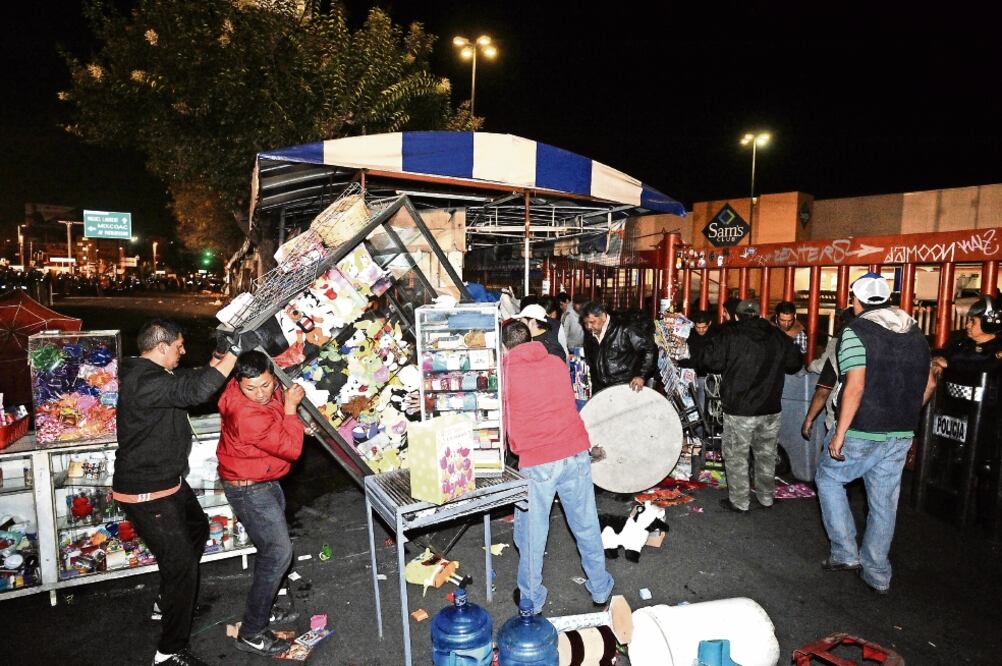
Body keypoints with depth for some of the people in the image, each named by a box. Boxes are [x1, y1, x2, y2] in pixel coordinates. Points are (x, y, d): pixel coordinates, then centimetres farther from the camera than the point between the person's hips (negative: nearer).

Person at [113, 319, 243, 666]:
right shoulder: (144, 381, -28)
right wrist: (234, 352, -34)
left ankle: (167, 602, 47)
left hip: (169, 481, 11)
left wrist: (219, 355, 1)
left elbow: (190, 379, 16)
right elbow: (196, 390, -40)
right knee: (181, 565, -3)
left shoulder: (151, 373, 5)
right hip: (147, 494, -11)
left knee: (197, 528, 29)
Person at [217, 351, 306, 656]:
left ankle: (263, 610, 40)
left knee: (272, 548, 21)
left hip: (265, 482, 10)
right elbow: (291, 449, -27)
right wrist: (290, 407, -21)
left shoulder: (268, 392, -8)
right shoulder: (249, 415, -34)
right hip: (249, 489, -10)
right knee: (278, 554, -7)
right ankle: (251, 633, 8)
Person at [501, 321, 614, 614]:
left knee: (532, 532, 12)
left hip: (537, 463, -3)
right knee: (586, 525, 16)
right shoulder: (557, 363, 9)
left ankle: (532, 598, 27)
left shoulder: (504, 371, -1)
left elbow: (501, 423, 8)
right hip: (576, 453, 4)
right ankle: (600, 589, 32)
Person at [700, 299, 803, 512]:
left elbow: (708, 360, -16)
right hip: (771, 408, 5)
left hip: (739, 409, -5)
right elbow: (795, 362, 12)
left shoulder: (729, 334, -10)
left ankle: (739, 501, 13)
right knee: (767, 455, 19)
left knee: (736, 456, 7)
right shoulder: (778, 336, 4)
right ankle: (766, 497, 32)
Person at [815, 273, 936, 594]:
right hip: (901, 436, 7)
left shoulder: (856, 331, -13)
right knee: (884, 501, 14)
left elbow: (855, 387, -22)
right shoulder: (915, 333, 9)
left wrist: (839, 434, -18)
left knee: (828, 478, 14)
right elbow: (929, 383, 14)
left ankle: (845, 552, 13)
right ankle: (876, 573, 25)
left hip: (863, 434, -6)